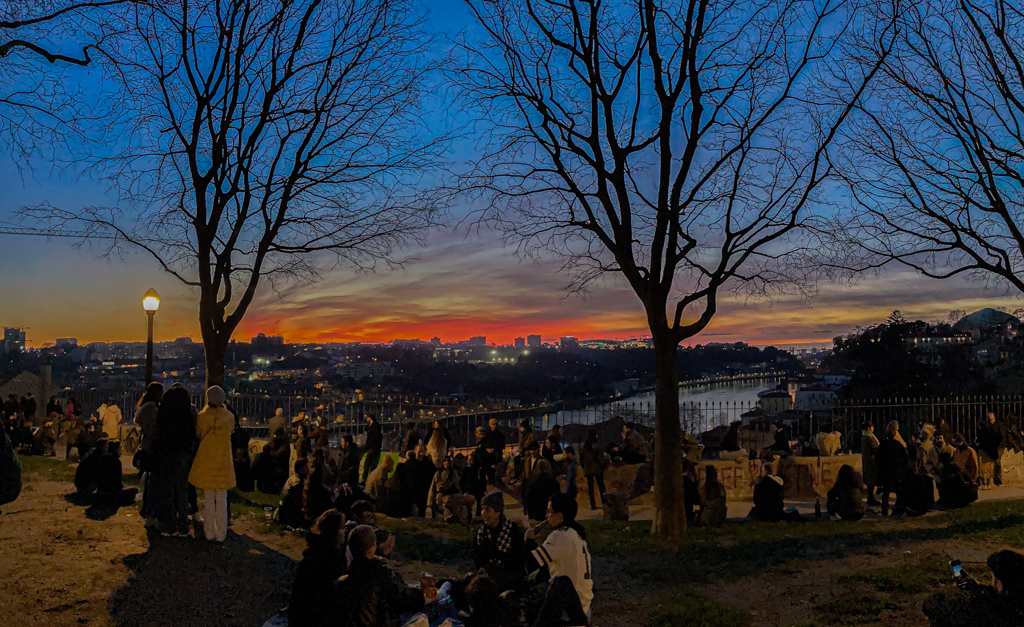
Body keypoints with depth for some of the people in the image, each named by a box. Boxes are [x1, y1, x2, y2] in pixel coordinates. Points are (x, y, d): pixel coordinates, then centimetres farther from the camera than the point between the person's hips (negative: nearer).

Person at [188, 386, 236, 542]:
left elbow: (198, 434, 8)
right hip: (223, 461, 0)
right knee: (222, 499, 6)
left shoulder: (201, 416, -6)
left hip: (205, 460, 1)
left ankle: (209, 533, 15)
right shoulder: (229, 417, -7)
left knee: (208, 498, 10)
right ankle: (221, 534, 10)